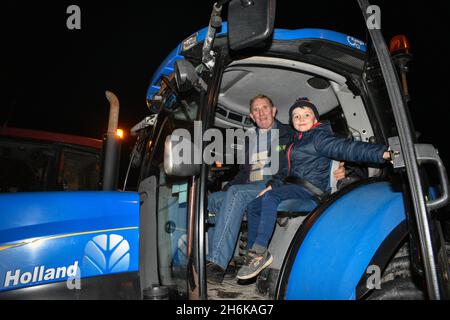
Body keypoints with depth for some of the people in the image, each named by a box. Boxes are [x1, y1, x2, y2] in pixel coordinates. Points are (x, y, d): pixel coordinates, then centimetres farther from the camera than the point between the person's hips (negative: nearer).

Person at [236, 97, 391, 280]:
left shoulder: (319, 137, -5)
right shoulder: (298, 141, 23)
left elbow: (347, 149, -17)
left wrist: (381, 153, -30)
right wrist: (272, 185, 17)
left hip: (310, 188, -9)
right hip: (294, 186, 9)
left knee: (270, 199, -32)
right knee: (252, 207, 0)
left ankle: (260, 253, -27)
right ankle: (255, 256, -1)